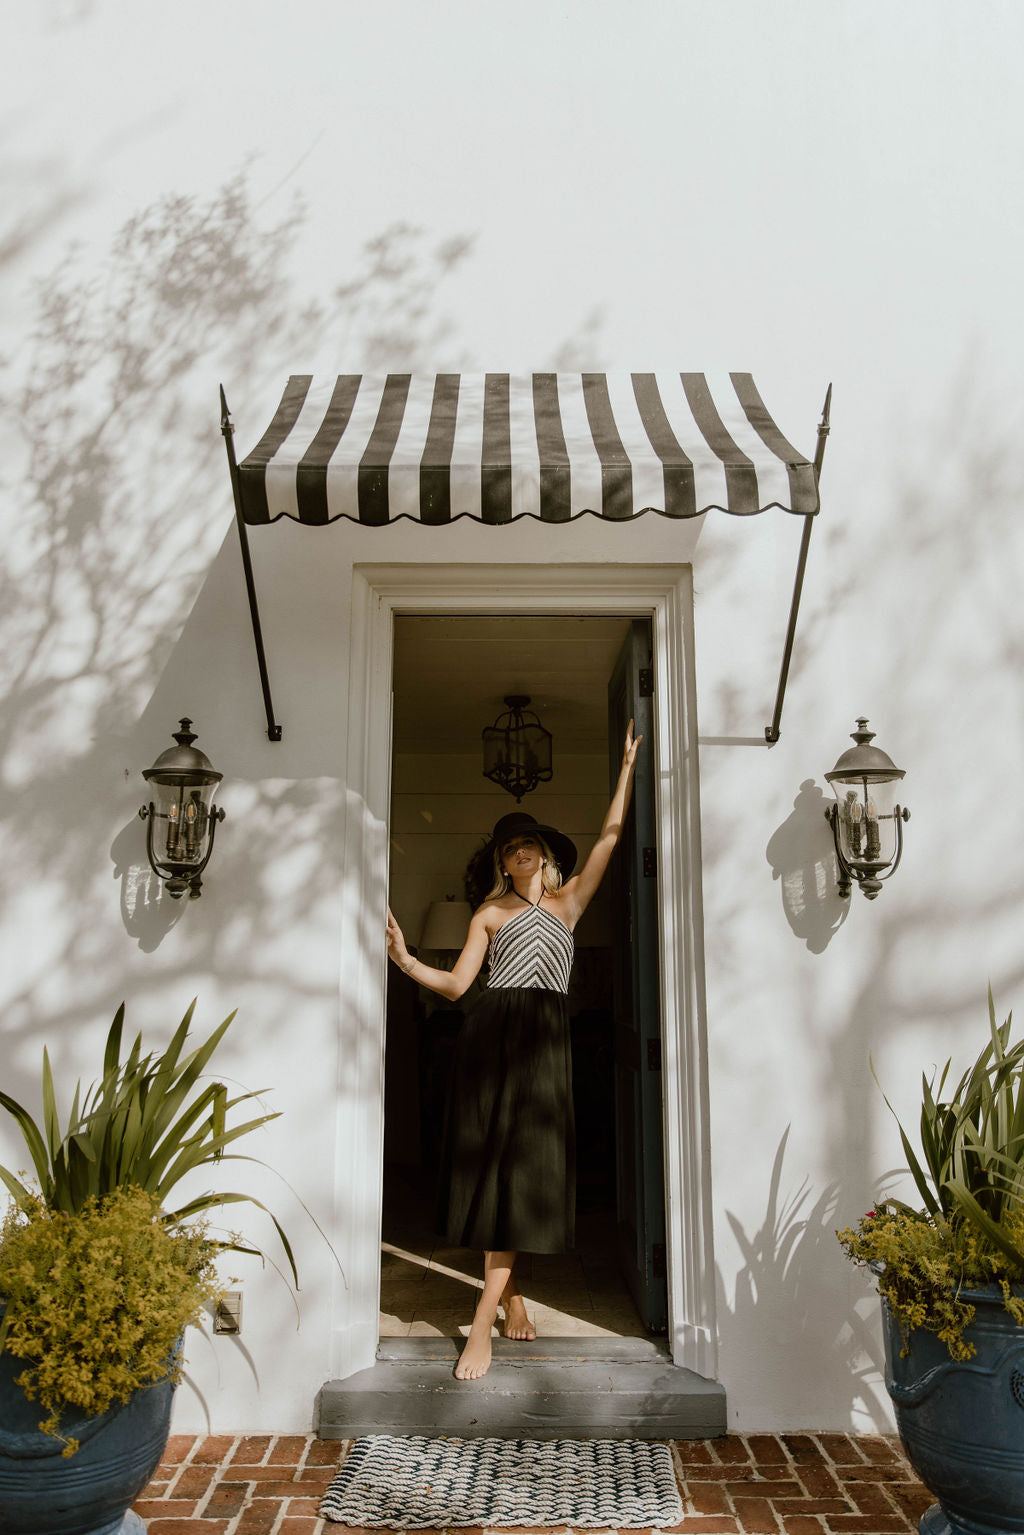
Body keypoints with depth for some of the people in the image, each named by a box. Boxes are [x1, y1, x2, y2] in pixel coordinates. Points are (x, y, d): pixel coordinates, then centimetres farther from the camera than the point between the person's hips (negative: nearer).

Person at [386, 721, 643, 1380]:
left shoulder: (568, 899, 18)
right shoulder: (490, 913, 16)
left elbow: (611, 834, 17)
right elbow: (456, 983, 7)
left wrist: (628, 765, 18)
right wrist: (405, 959, -9)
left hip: (543, 1037, 0)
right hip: (489, 1031, 1)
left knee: (524, 1165, -7)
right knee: (490, 1161, -1)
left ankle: (482, 1324, -7)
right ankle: (511, 1294, 15)